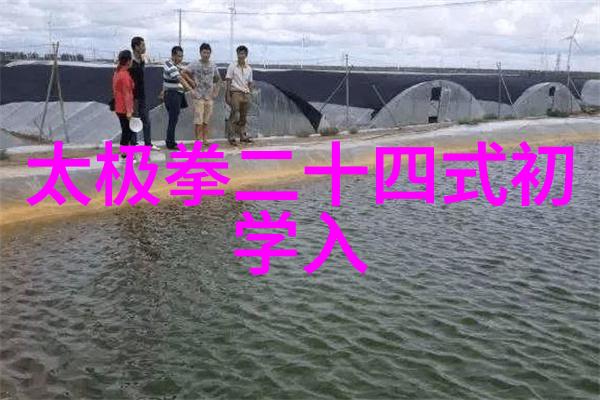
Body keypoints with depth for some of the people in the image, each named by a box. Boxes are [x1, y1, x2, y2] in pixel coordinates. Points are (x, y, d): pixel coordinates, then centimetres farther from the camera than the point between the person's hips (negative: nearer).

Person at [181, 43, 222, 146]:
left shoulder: (213, 66, 9)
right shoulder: (195, 65, -6)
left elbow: (218, 79, 22)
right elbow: (183, 73, -11)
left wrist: (216, 91, 11)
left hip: (209, 97, 5)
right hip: (198, 97, -4)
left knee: (206, 120, 8)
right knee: (198, 120, -7)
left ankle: (205, 139, 16)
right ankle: (198, 140, -1)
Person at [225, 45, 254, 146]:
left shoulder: (249, 69, 12)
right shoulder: (232, 66, -1)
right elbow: (228, 81, -4)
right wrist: (228, 95, -11)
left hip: (246, 94, 5)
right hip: (235, 93, -5)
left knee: (243, 117, 10)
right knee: (235, 116, -11)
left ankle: (243, 136, 20)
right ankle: (231, 137, -9)